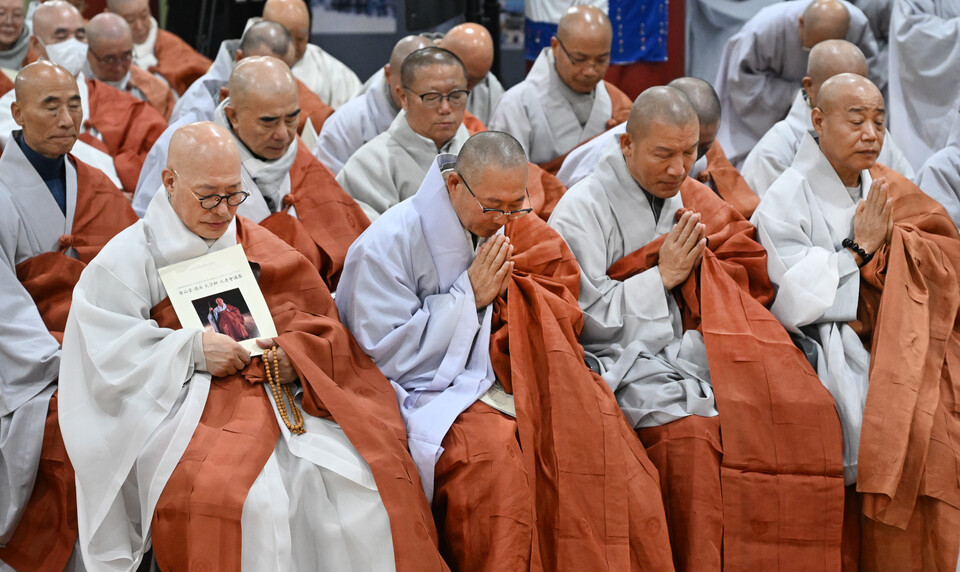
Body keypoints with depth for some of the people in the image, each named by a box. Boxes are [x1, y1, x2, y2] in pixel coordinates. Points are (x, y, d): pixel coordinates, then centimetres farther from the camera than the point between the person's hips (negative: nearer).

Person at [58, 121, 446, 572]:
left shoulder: (259, 247, 19)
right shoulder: (130, 257, 6)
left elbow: (318, 324, 16)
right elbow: (106, 355, -3)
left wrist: (294, 355, -7)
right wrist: (192, 349, -13)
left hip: (277, 395, 4)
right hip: (186, 404, -4)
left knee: (361, 474, -24)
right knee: (243, 499, -36)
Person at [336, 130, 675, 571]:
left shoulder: (504, 228, 6)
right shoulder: (388, 244, -10)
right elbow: (384, 356, -12)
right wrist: (470, 295, -12)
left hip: (500, 380, 5)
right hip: (427, 394, -5)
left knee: (592, 429, -19)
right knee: (494, 447, -34)